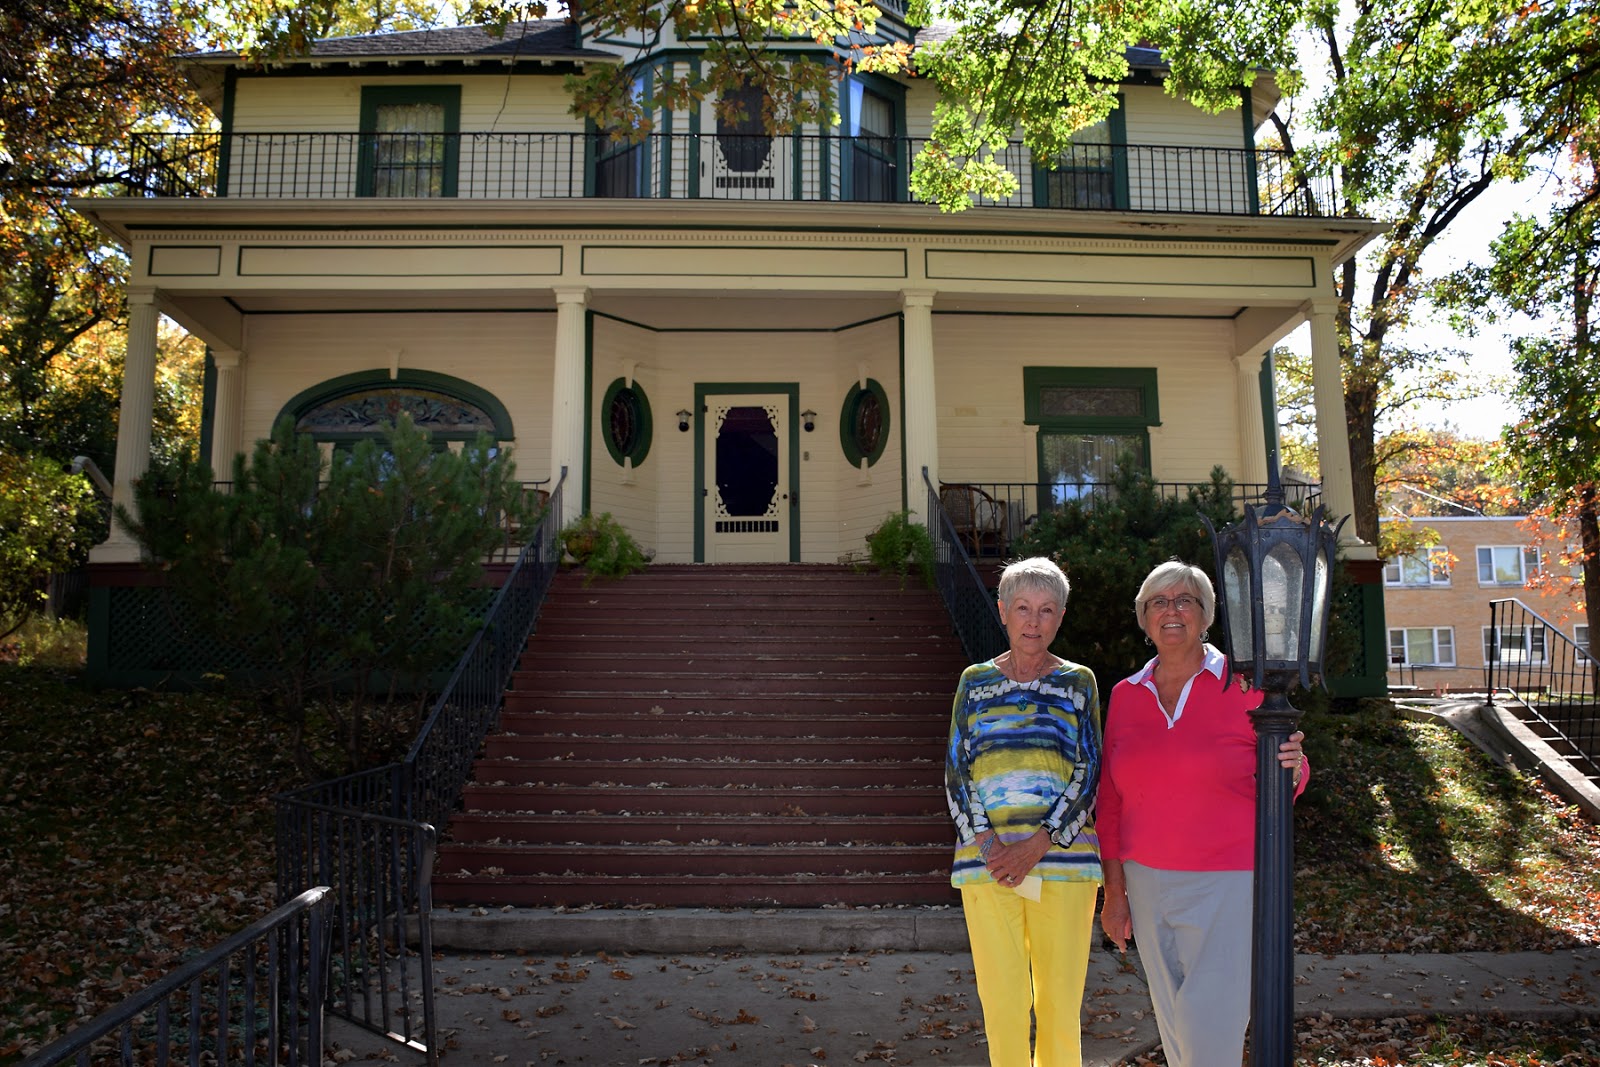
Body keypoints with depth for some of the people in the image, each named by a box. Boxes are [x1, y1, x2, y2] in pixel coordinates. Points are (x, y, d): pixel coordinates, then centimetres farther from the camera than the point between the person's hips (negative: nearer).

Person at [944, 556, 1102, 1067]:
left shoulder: (1078, 683, 7)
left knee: (1059, 1000, 4)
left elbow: (1088, 772, 0)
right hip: (987, 860, 1)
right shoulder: (975, 681, 9)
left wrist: (1037, 846, -11)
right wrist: (987, 843, -9)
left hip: (1062, 859, 0)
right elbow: (956, 772, 6)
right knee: (1001, 1001, 2)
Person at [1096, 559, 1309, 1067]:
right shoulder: (1125, 695, 6)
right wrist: (1114, 891, 9)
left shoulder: (1243, 683, -5)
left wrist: (1290, 767, -25)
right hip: (1147, 882, 4)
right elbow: (1112, 799, 10)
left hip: (1227, 885, -4)